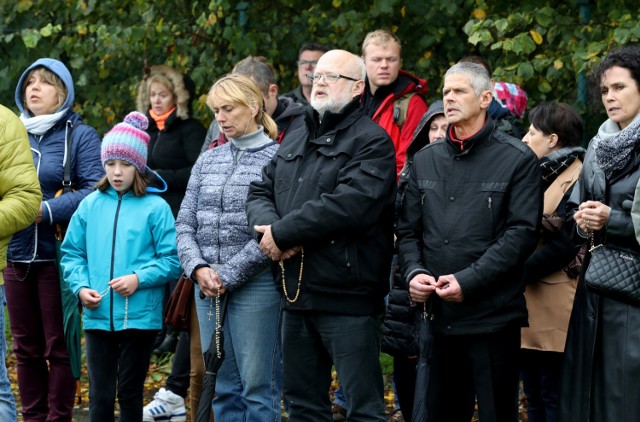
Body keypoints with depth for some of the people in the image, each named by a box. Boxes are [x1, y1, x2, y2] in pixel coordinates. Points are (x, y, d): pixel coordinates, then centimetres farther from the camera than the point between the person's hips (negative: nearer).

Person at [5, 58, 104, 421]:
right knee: (26, 347, 10)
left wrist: (46, 211, -20)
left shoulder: (80, 136, -2)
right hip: (16, 255, 5)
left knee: (58, 346, 0)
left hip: (58, 255, -5)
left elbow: (95, 192, -12)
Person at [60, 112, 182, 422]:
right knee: (100, 396, 3)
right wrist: (80, 287, -7)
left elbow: (173, 260, -7)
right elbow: (72, 254, 9)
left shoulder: (155, 207, -5)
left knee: (130, 393, 10)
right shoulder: (90, 205, 5)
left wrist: (140, 279, -18)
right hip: (97, 316, 2)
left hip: (140, 317, -2)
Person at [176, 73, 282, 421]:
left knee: (258, 386, -4)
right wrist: (198, 268, -7)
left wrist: (228, 275, -13)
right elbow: (185, 224, 10)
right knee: (223, 387, 10)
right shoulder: (208, 161, 14)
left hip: (255, 285, -6)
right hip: (208, 288, 6)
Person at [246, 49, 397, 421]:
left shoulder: (372, 140, -7)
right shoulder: (296, 141, 21)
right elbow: (260, 192, 15)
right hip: (297, 293, 8)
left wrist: (282, 233, -16)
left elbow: (351, 204, -21)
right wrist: (269, 227, -9)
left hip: (347, 296, -8)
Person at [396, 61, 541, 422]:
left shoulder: (517, 159, -2)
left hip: (494, 317, -5)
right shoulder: (425, 161, 14)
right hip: (437, 317, 5)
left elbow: (522, 232, -10)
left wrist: (468, 281, -16)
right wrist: (414, 271, -6)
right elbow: (408, 230, 15)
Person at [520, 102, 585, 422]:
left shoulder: (576, 179, -11)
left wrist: (518, 271, -13)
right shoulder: (538, 174, 18)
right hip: (526, 303, 9)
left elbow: (565, 243, -18)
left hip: (553, 305, -9)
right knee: (533, 395, 11)